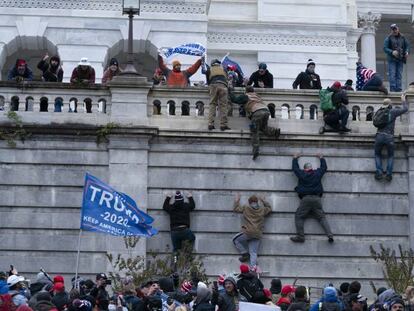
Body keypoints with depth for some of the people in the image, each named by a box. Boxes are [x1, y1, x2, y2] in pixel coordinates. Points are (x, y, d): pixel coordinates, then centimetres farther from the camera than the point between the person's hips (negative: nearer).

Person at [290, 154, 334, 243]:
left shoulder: (301, 174, 7)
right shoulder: (317, 173, 12)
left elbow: (295, 168, 25)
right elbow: (324, 167, 30)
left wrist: (295, 159, 43)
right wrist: (322, 159, 48)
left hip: (305, 199, -3)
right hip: (317, 198, 3)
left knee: (298, 216, 3)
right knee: (322, 217, 3)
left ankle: (300, 236, -9)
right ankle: (330, 235, -12)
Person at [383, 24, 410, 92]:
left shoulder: (402, 38, 11)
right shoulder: (388, 38, 0)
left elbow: (407, 46, 16)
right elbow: (385, 48, -5)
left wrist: (407, 52, -5)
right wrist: (392, 52, -21)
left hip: (400, 59, 3)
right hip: (392, 59, -3)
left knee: (399, 75, 5)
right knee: (392, 75, -9)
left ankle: (398, 89, 7)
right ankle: (393, 89, -9)